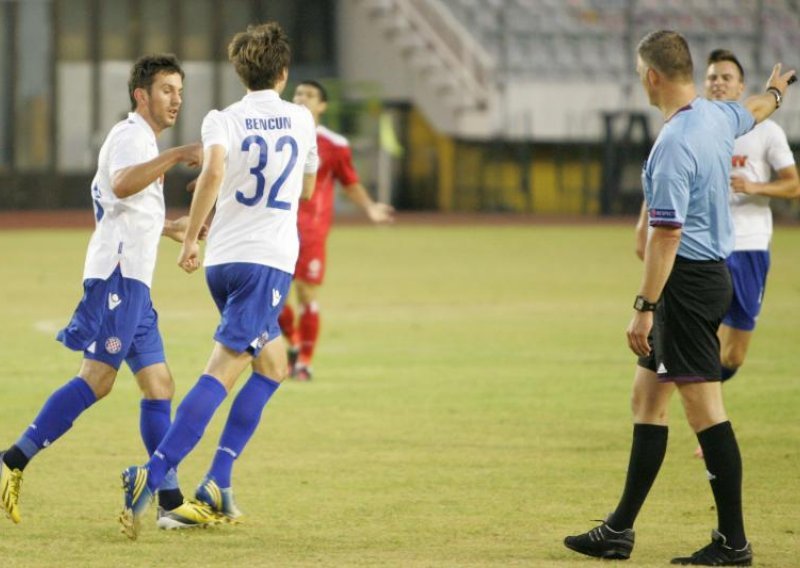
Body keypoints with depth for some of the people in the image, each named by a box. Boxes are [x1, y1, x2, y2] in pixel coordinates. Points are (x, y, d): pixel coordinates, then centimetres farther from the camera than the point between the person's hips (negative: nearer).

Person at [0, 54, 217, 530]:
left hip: (133, 282, 10)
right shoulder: (130, 134, -6)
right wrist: (177, 156, -32)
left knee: (159, 385, 4)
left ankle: (171, 503, 1)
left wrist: (168, 227, 41)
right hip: (118, 274, -10)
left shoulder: (142, 140, 26)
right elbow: (121, 186, -29)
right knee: (96, 379, -15)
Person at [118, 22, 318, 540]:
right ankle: (153, 475, -27)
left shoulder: (223, 120, 3)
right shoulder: (302, 119, 7)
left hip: (222, 261, 3)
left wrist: (191, 238, -13)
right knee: (223, 371, -11)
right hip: (270, 261, -3)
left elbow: (214, 170, -18)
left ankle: (218, 484, 11)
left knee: (272, 364, 20)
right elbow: (307, 187, 23)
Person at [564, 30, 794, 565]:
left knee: (705, 407, -7)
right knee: (648, 396, 14)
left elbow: (666, 234, -24)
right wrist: (775, 93, 55)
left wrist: (645, 308, -22)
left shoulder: (675, 144, -21)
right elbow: (753, 111, 32)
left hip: (687, 280, -10)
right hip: (713, 273, 10)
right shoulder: (718, 117, 7)